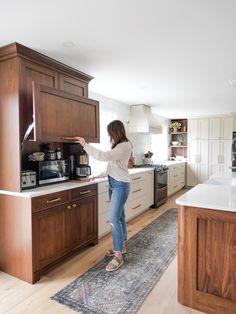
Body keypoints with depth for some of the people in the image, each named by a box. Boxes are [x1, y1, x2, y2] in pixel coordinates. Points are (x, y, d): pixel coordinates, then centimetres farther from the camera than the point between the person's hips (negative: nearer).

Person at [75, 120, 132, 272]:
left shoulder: (125, 146, -18)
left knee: (114, 219, -10)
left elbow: (103, 156, -30)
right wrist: (99, 176, 16)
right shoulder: (119, 146, 12)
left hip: (121, 185, -9)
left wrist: (85, 144, -23)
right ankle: (122, 246, 31)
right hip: (114, 184, 9)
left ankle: (118, 256, 1)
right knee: (119, 216, 17)